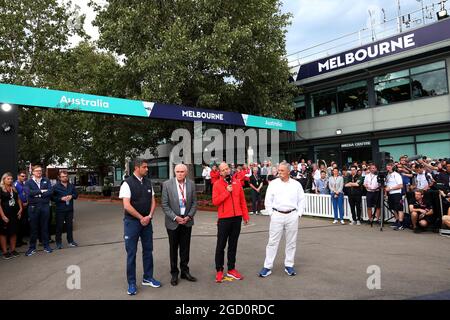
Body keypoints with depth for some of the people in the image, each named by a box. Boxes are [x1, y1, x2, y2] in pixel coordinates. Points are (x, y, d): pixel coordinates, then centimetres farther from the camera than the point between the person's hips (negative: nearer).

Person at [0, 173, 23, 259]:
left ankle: (13, 250, 19)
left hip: (15, 214, 6)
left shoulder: (14, 189, 11)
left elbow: (18, 199, 20)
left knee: (14, 232, 10)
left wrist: (20, 209, 6)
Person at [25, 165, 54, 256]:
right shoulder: (28, 182, 4)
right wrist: (42, 191, -12)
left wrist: (37, 194, -12)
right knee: (33, 228, 5)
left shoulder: (46, 181, 8)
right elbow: (29, 192, -15)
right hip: (33, 207, -1)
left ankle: (46, 245, 19)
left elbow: (51, 191, -6)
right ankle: (32, 248, 15)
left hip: (45, 206, 1)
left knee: (45, 227, 9)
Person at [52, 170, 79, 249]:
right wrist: (61, 198, -18)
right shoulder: (56, 186, -4)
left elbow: (76, 194, 14)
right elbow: (53, 197, -6)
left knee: (70, 225, 10)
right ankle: (58, 242, 14)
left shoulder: (71, 186, 9)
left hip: (69, 209, 4)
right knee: (59, 226, 2)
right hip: (60, 210, -4)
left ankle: (70, 241, 22)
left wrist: (71, 196, -7)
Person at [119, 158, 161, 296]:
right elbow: (127, 206, -16)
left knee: (148, 250, 12)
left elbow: (153, 201, 7)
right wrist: (141, 218, -12)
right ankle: (131, 283, 17)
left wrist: (149, 216, -7)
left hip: (147, 221, 5)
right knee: (131, 252, 4)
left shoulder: (148, 182, 5)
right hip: (132, 222, -5)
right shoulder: (127, 183, -12)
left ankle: (148, 278, 27)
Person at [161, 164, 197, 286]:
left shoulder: (191, 184, -1)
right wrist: (175, 217, -14)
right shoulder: (167, 184, -9)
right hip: (173, 221, -2)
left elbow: (194, 202, 3)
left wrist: (189, 216, -9)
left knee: (185, 248, 11)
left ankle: (185, 271, 27)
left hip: (187, 220, 2)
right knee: (173, 248, 10)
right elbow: (164, 204, -9)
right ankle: (174, 273, 24)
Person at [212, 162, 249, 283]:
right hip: (224, 219, -3)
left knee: (233, 245, 12)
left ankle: (231, 269, 23)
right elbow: (215, 201, -12)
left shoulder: (237, 182, 6)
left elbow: (242, 200, 9)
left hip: (237, 218, 3)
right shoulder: (217, 184, -3)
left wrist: (245, 215, 7)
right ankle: (219, 270, 17)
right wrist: (227, 192, -17)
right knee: (221, 246, 5)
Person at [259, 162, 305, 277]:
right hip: (277, 215, -1)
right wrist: (271, 213, -1)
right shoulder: (273, 183, 2)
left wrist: (298, 214, 1)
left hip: (292, 216, 1)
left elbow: (301, 201, 8)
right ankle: (267, 267, 7)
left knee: (291, 242, 9)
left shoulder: (296, 184, 5)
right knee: (273, 241, 1)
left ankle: (289, 265, 23)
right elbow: (268, 201, 4)